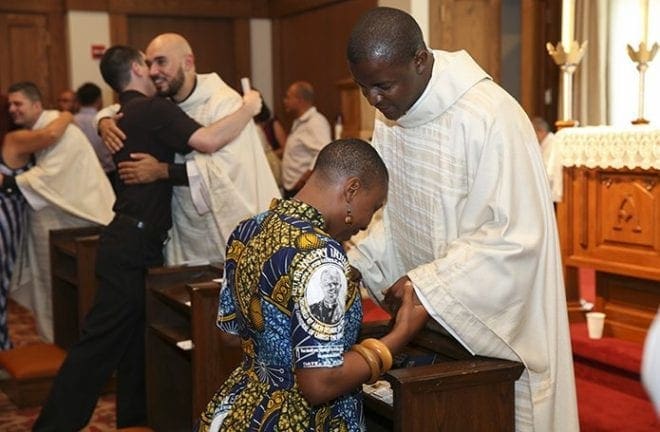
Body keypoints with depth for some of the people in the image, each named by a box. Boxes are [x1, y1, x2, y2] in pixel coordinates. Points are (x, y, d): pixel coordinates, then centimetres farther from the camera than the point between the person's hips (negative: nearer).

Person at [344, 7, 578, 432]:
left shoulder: (489, 117, -25)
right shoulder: (392, 115, 0)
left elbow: (514, 238, -24)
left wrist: (425, 284, -25)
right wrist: (355, 263, -6)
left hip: (495, 318, -6)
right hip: (430, 313, 7)